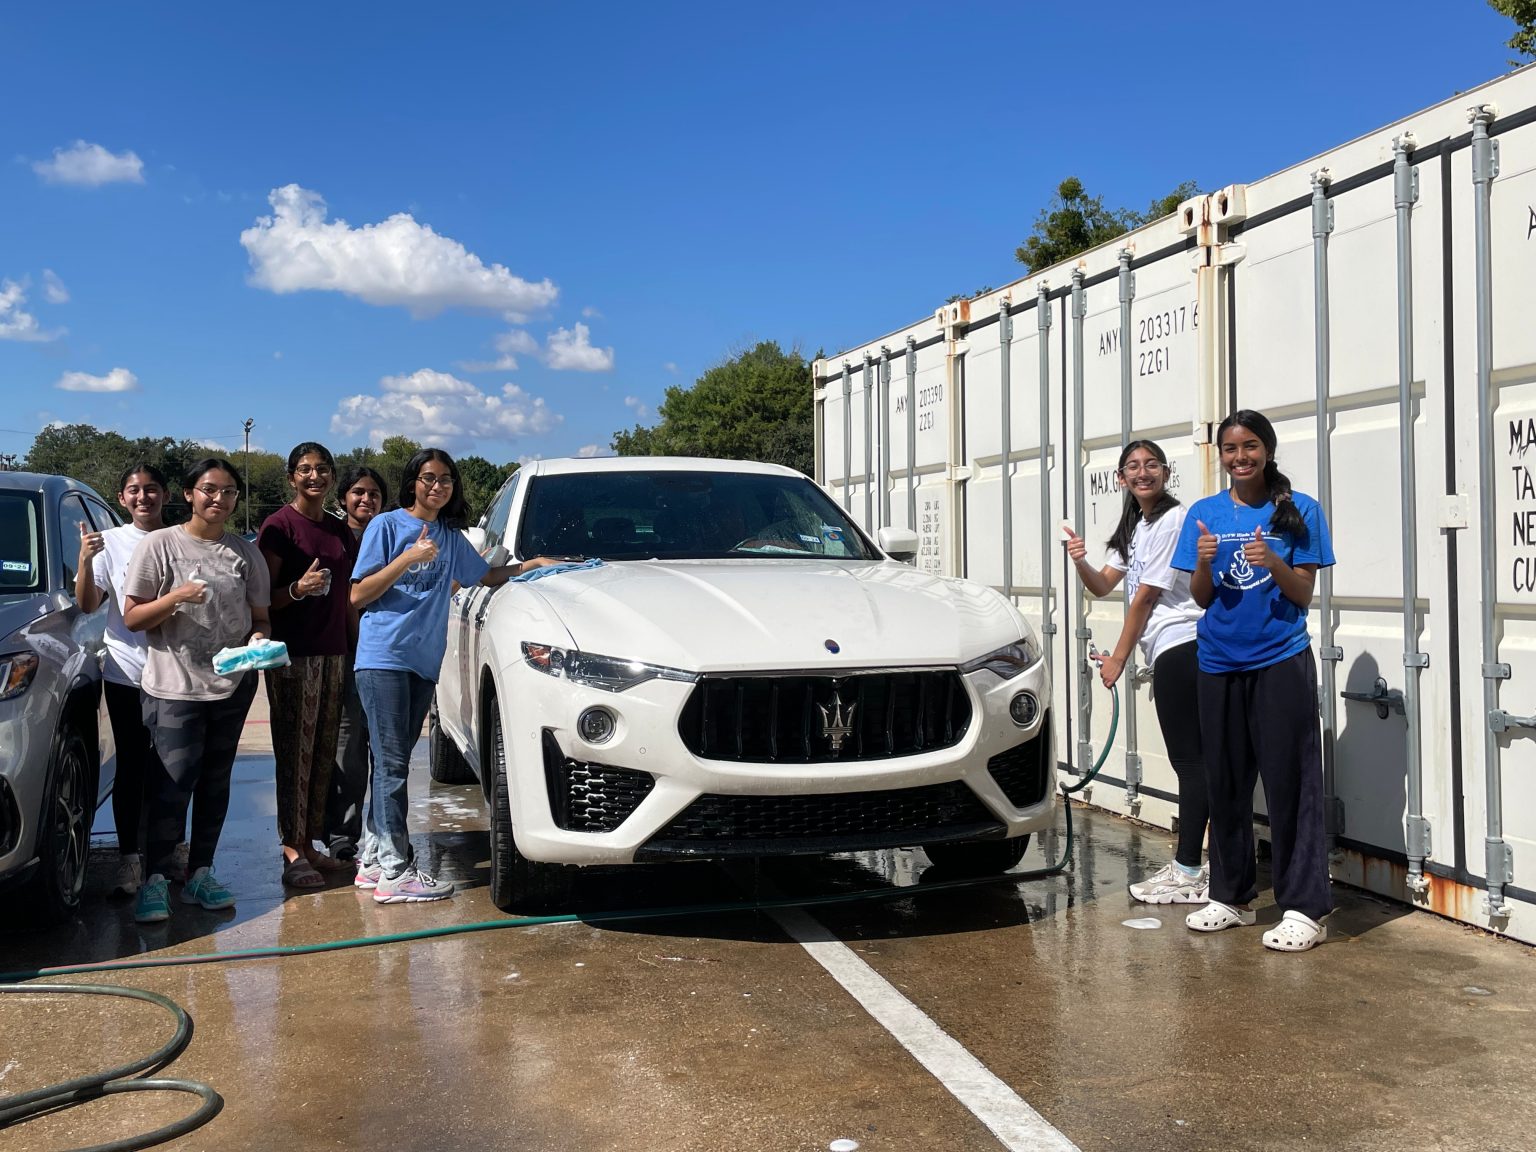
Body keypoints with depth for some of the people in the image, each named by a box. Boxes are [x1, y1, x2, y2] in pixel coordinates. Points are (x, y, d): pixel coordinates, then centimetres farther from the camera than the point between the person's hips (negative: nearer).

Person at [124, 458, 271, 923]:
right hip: (174, 687, -4)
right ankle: (155, 880, -2)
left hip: (232, 686, 4)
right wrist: (174, 598, -20)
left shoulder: (246, 553, 9)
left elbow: (259, 617, 13)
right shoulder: (159, 545, -2)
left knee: (215, 781, 9)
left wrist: (257, 639, -10)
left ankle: (200, 874, 19)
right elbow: (132, 618, -3)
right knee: (173, 782, -10)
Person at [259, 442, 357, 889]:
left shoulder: (340, 530, 16)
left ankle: (309, 843, 13)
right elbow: (263, 597, -7)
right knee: (295, 752, -7)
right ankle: (292, 853, -5)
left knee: (323, 752, 6)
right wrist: (297, 589, -25)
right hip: (293, 654, -6)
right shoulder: (278, 526, -4)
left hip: (334, 652, 6)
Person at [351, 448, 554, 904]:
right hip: (383, 657, -6)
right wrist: (408, 559, -16)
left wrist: (533, 563, 16)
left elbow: (486, 575, 30)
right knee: (391, 763, -8)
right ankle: (395, 871, -7)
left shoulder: (451, 537, 16)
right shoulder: (386, 526, -2)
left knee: (394, 762, 9)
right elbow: (358, 596, -7)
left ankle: (371, 860, 16)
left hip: (423, 661, 6)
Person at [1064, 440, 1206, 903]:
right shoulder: (1136, 527, 20)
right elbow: (1103, 585, 16)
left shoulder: (1172, 520, -11)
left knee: (1189, 759, -7)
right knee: (1188, 759, 11)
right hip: (1170, 653, 10)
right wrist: (1081, 562, -6)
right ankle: (1188, 864, 16)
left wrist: (1118, 657, -5)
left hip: (1181, 648, -10)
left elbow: (1146, 597, -10)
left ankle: (1188, 874, -5)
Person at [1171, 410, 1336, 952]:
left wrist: (1272, 561, -20)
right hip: (1219, 665, 4)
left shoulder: (1298, 511, 0)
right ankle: (1230, 897, 23)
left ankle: (1304, 908, 0)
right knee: (1225, 784, 11)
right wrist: (1204, 563, -14)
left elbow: (1304, 593, -1)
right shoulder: (1205, 514, 7)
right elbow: (1200, 599, 7)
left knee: (1290, 783, -5)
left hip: (1281, 663, -3)